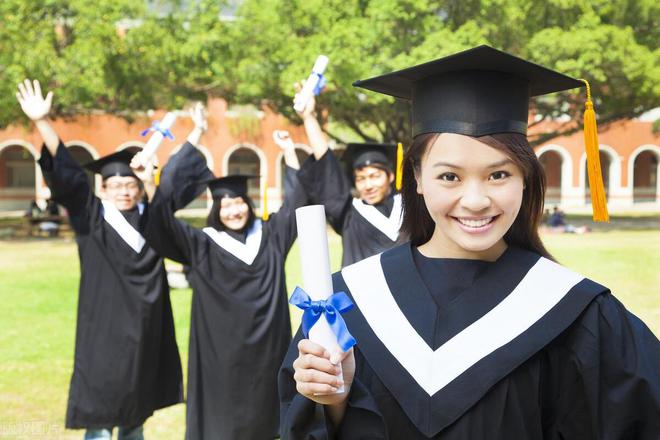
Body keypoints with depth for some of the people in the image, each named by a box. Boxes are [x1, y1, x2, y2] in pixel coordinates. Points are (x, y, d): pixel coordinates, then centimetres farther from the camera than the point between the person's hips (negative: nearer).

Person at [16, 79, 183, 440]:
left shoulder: (151, 217, 7)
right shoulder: (92, 218, -2)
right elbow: (67, 173, -11)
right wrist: (41, 122, -19)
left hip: (144, 329, 4)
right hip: (104, 328, -4)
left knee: (136, 410, 15)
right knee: (100, 410, -3)